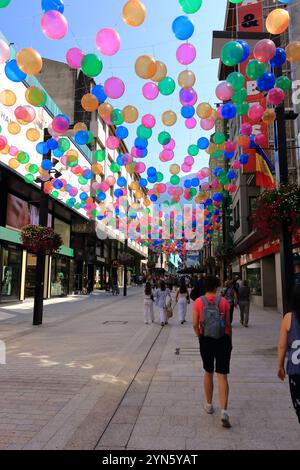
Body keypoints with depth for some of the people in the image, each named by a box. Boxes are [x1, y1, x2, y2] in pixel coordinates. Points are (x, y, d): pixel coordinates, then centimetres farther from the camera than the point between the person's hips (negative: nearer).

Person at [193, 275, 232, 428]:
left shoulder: (198, 302, -6)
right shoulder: (224, 302, -5)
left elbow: (195, 324, -7)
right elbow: (228, 324, -2)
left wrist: (200, 337, 10)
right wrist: (230, 341, 10)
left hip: (206, 340, 1)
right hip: (223, 340, 0)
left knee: (208, 373, 19)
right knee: (222, 376, 4)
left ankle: (209, 405, 33)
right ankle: (224, 412, -4)